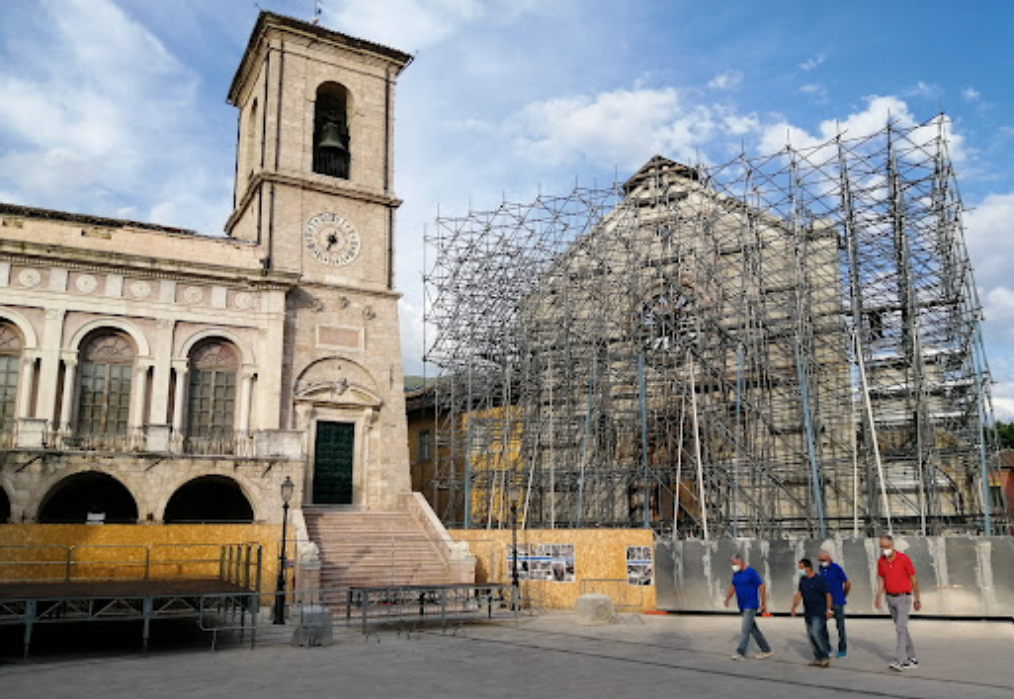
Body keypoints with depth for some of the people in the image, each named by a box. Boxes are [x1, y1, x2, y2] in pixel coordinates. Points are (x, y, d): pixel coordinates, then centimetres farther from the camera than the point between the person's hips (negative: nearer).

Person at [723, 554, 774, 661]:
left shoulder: (751, 572, -13)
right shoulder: (735, 573, 9)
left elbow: (761, 586, -11)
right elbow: (733, 587, 13)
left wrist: (763, 604, -12)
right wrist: (727, 598, -4)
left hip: (751, 606, -8)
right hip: (742, 606, 8)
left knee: (745, 629, -11)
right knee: (753, 629, 12)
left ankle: (740, 652, -11)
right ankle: (766, 650, 22)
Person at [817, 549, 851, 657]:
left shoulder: (836, 568, -13)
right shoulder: (821, 569, 5)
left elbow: (847, 584, -6)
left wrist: (843, 596, 7)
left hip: (837, 602, -5)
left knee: (840, 626, 4)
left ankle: (842, 649, 17)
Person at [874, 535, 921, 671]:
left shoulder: (904, 559, -13)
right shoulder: (881, 561, 1)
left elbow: (913, 580, -5)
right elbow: (881, 581, 5)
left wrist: (917, 600, 0)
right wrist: (878, 597, -8)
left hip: (904, 598, -6)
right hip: (890, 598, 6)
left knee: (901, 628, -15)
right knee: (901, 629, 12)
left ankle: (899, 661, -18)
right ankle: (912, 659, 23)